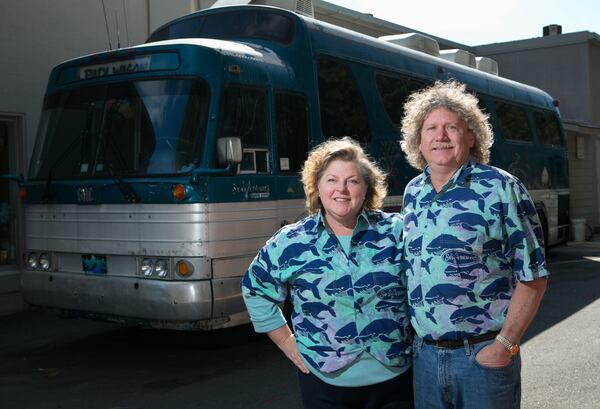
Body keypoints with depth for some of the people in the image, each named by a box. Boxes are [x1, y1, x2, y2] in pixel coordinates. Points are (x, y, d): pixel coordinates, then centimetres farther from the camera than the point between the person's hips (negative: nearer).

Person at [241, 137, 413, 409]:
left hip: (395, 376, 1)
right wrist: (286, 341, 7)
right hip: (326, 381, 0)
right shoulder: (290, 242, -2)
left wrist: (413, 335, 5)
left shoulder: (396, 231, -2)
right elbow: (255, 290, 10)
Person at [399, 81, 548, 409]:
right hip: (424, 354, 5)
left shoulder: (500, 188, -8)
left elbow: (532, 276, -8)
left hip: (484, 355, -5)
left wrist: (505, 345, -13)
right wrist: (412, 337, 10)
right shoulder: (412, 193, 8)